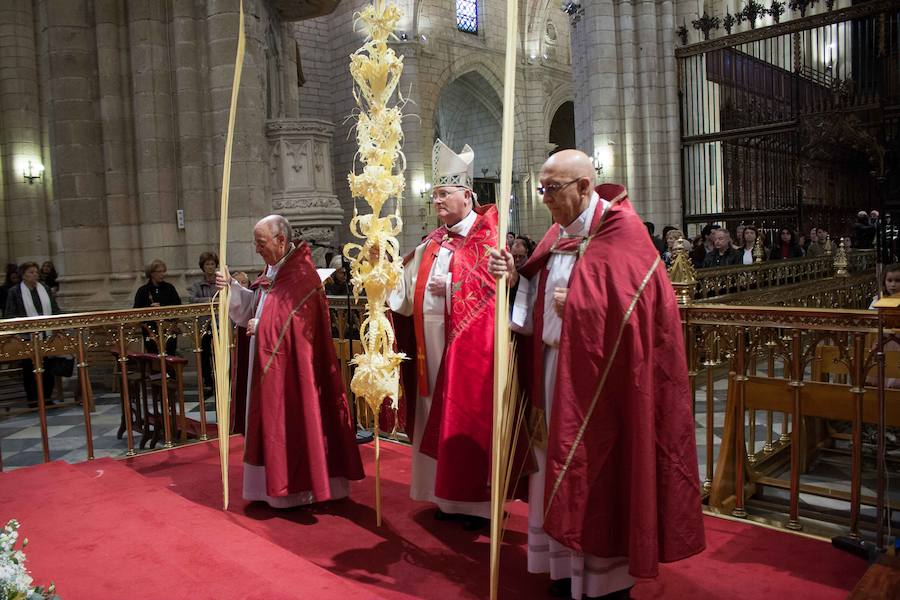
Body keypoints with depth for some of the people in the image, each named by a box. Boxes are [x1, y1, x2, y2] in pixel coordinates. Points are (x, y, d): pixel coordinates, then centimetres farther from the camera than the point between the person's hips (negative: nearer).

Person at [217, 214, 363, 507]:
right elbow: (256, 305, 13)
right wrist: (231, 287, -1)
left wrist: (259, 327, -10)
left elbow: (292, 322, -22)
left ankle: (299, 487, 13)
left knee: (293, 419, 0)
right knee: (273, 422, 14)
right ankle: (278, 484, 26)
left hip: (292, 365, -9)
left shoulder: (300, 274, -17)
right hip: (270, 363, 9)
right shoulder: (273, 269, 12)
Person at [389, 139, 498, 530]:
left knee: (468, 417, -2)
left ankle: (477, 501, 10)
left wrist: (452, 287, -15)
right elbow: (409, 292, 16)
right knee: (438, 418, 10)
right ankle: (448, 496, 22)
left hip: (469, 340, -7)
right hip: (431, 341, 7)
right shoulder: (432, 244, 17)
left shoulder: (486, 235, -4)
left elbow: (497, 282, -15)